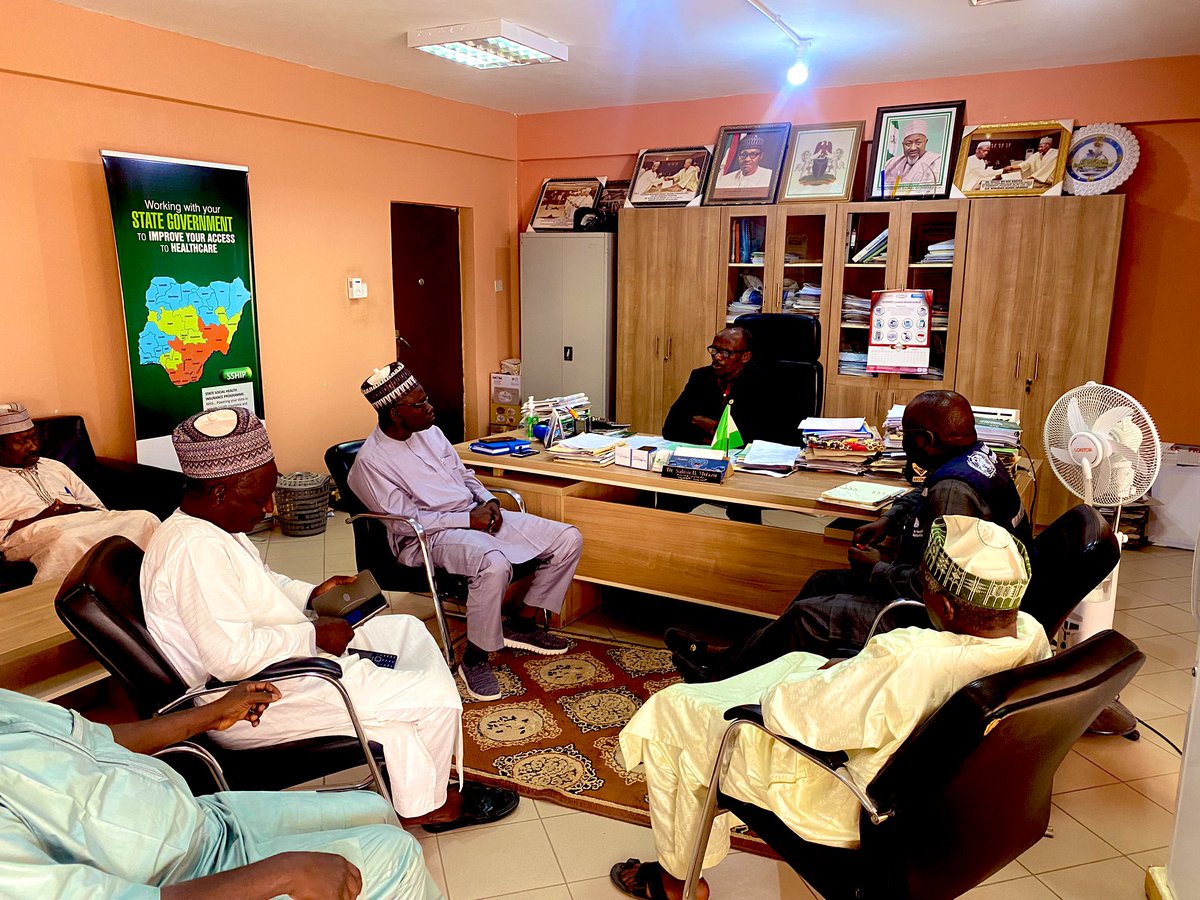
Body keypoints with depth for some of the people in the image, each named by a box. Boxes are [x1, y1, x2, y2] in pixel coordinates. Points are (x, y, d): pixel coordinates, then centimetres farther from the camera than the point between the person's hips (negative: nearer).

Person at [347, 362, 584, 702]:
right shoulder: (371, 461, -11)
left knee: (568, 539, -4)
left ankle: (522, 624, 10)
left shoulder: (429, 432, 12)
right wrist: (468, 520, -18)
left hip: (475, 515, 8)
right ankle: (474, 659, -18)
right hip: (428, 535, -8)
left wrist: (489, 501, 0)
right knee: (494, 563, -41)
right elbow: (405, 520, -16)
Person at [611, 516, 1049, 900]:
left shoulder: (906, 664, -40)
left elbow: (786, 713, -29)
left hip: (850, 810, -8)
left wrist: (776, 694, -6)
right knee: (798, 660, 27)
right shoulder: (1033, 636, -15)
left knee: (670, 710, 6)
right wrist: (850, 667, 0)